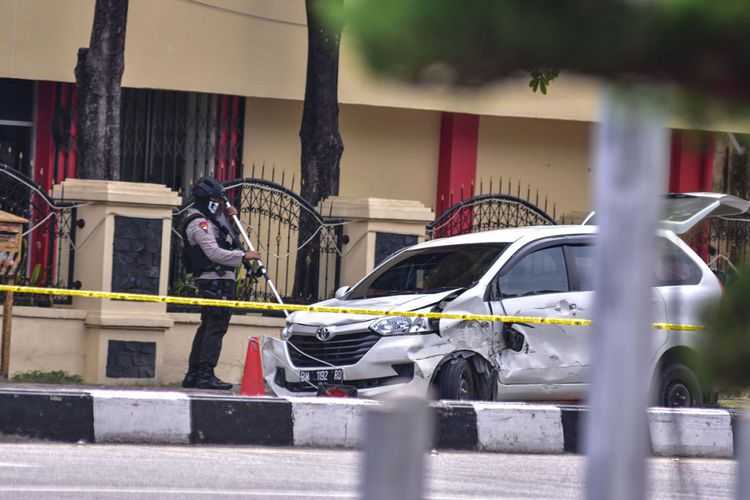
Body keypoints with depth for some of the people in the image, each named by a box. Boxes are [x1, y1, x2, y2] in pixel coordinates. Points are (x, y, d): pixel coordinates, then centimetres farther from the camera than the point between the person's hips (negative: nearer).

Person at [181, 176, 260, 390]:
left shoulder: (209, 218, 19)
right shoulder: (199, 223, -13)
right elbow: (214, 252, -23)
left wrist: (226, 216, 20)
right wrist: (243, 256, -23)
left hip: (222, 279, 11)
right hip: (215, 280, -11)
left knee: (208, 327, 14)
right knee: (216, 326, -14)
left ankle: (193, 375, 18)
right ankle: (206, 374, -18)